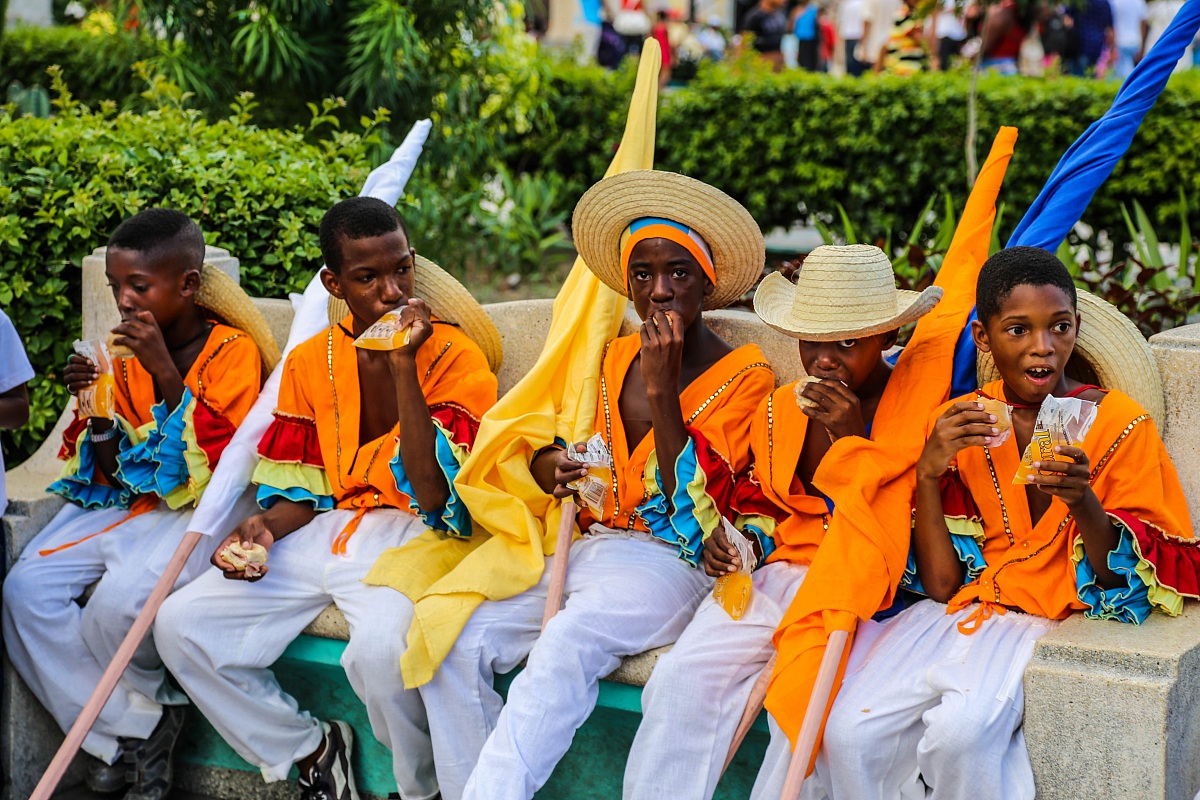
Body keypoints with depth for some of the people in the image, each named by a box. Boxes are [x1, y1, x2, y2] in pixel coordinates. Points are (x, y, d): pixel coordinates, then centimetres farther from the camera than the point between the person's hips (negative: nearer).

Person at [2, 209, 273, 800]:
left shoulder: (233, 350, -10)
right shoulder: (127, 351, 7)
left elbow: (218, 467, -20)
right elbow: (113, 473, 10)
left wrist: (165, 372, -24)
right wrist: (96, 407, -10)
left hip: (198, 508, -7)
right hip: (127, 501, 7)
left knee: (122, 597, -32)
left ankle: (130, 729, 1)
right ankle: (130, 731, -8)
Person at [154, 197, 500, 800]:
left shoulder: (455, 356, -7)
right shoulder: (311, 361, 9)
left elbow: (433, 492, -19)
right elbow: (302, 490, 14)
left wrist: (404, 367, -22)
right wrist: (264, 528, -8)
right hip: (324, 531, 6)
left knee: (380, 646, -37)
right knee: (179, 624, -7)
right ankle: (309, 750, 8)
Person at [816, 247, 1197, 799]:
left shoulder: (1119, 423, -3)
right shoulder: (959, 425, 5)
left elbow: (1126, 581, -4)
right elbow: (941, 585, 0)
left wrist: (1083, 503, -24)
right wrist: (928, 473, -14)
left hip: (1051, 623, -3)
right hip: (960, 610, 3)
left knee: (961, 730, -32)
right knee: (848, 733, -22)